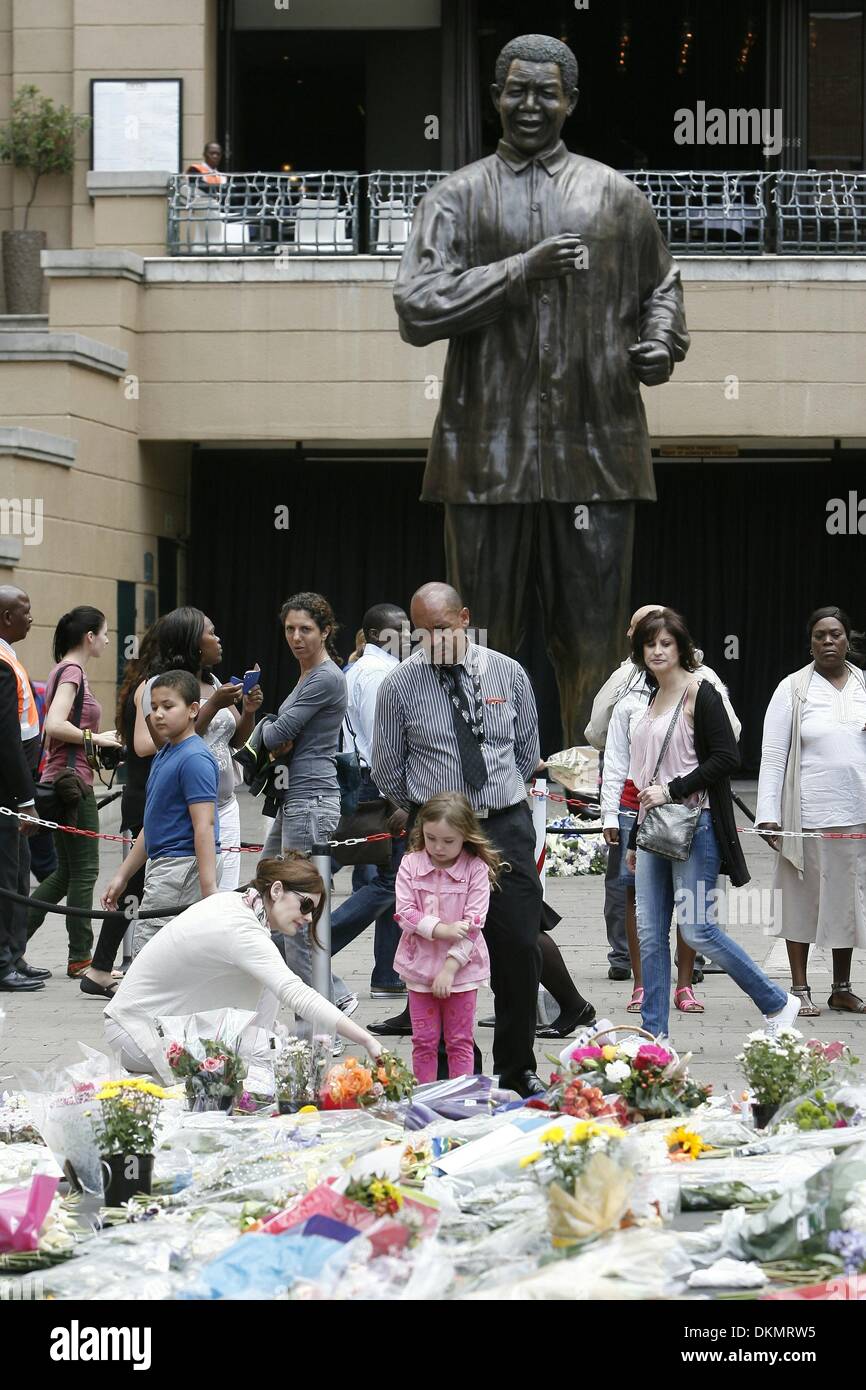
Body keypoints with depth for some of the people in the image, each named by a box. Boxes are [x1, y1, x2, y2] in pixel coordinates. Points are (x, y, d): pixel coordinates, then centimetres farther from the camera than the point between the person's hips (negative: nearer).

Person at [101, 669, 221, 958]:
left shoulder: (194, 759, -14)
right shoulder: (163, 755, 17)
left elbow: (204, 826, -20)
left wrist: (210, 891, -26)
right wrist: (122, 876, 23)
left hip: (180, 868, -10)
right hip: (162, 868, 10)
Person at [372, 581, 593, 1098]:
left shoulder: (508, 674, 4)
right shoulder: (400, 685, -1)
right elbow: (388, 770, 10)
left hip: (507, 827, 1)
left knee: (520, 948, 0)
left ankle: (518, 1068, 13)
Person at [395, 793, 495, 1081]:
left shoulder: (476, 869, -9)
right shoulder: (411, 864, -3)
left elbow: (473, 922, -12)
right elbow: (404, 912, -8)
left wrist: (450, 968, -17)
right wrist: (441, 929, -21)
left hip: (461, 968, -2)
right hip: (421, 964, 2)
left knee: (460, 1041, 6)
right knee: (424, 1041, 8)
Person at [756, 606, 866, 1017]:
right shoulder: (793, 689, -1)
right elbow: (772, 755, -3)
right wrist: (767, 814, -11)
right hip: (808, 813, -3)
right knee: (803, 898, 3)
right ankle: (800, 989, 11)